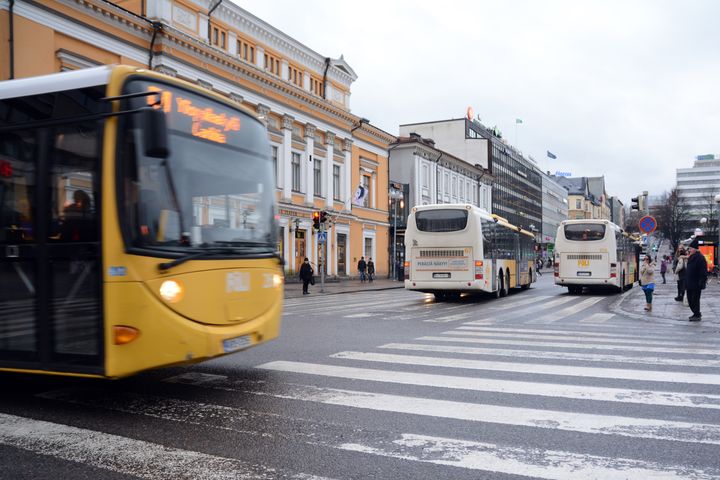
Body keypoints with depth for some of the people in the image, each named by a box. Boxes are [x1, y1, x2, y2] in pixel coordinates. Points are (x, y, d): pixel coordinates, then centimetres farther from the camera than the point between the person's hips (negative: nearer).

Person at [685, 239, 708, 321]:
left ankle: (697, 315, 8)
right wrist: (686, 282, 20)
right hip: (690, 283, 9)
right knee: (690, 299, 14)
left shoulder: (700, 258, -15)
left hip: (696, 284, -9)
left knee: (695, 300, -2)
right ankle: (696, 313, 26)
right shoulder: (690, 257, 13)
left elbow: (703, 272, -19)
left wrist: (701, 282, -23)